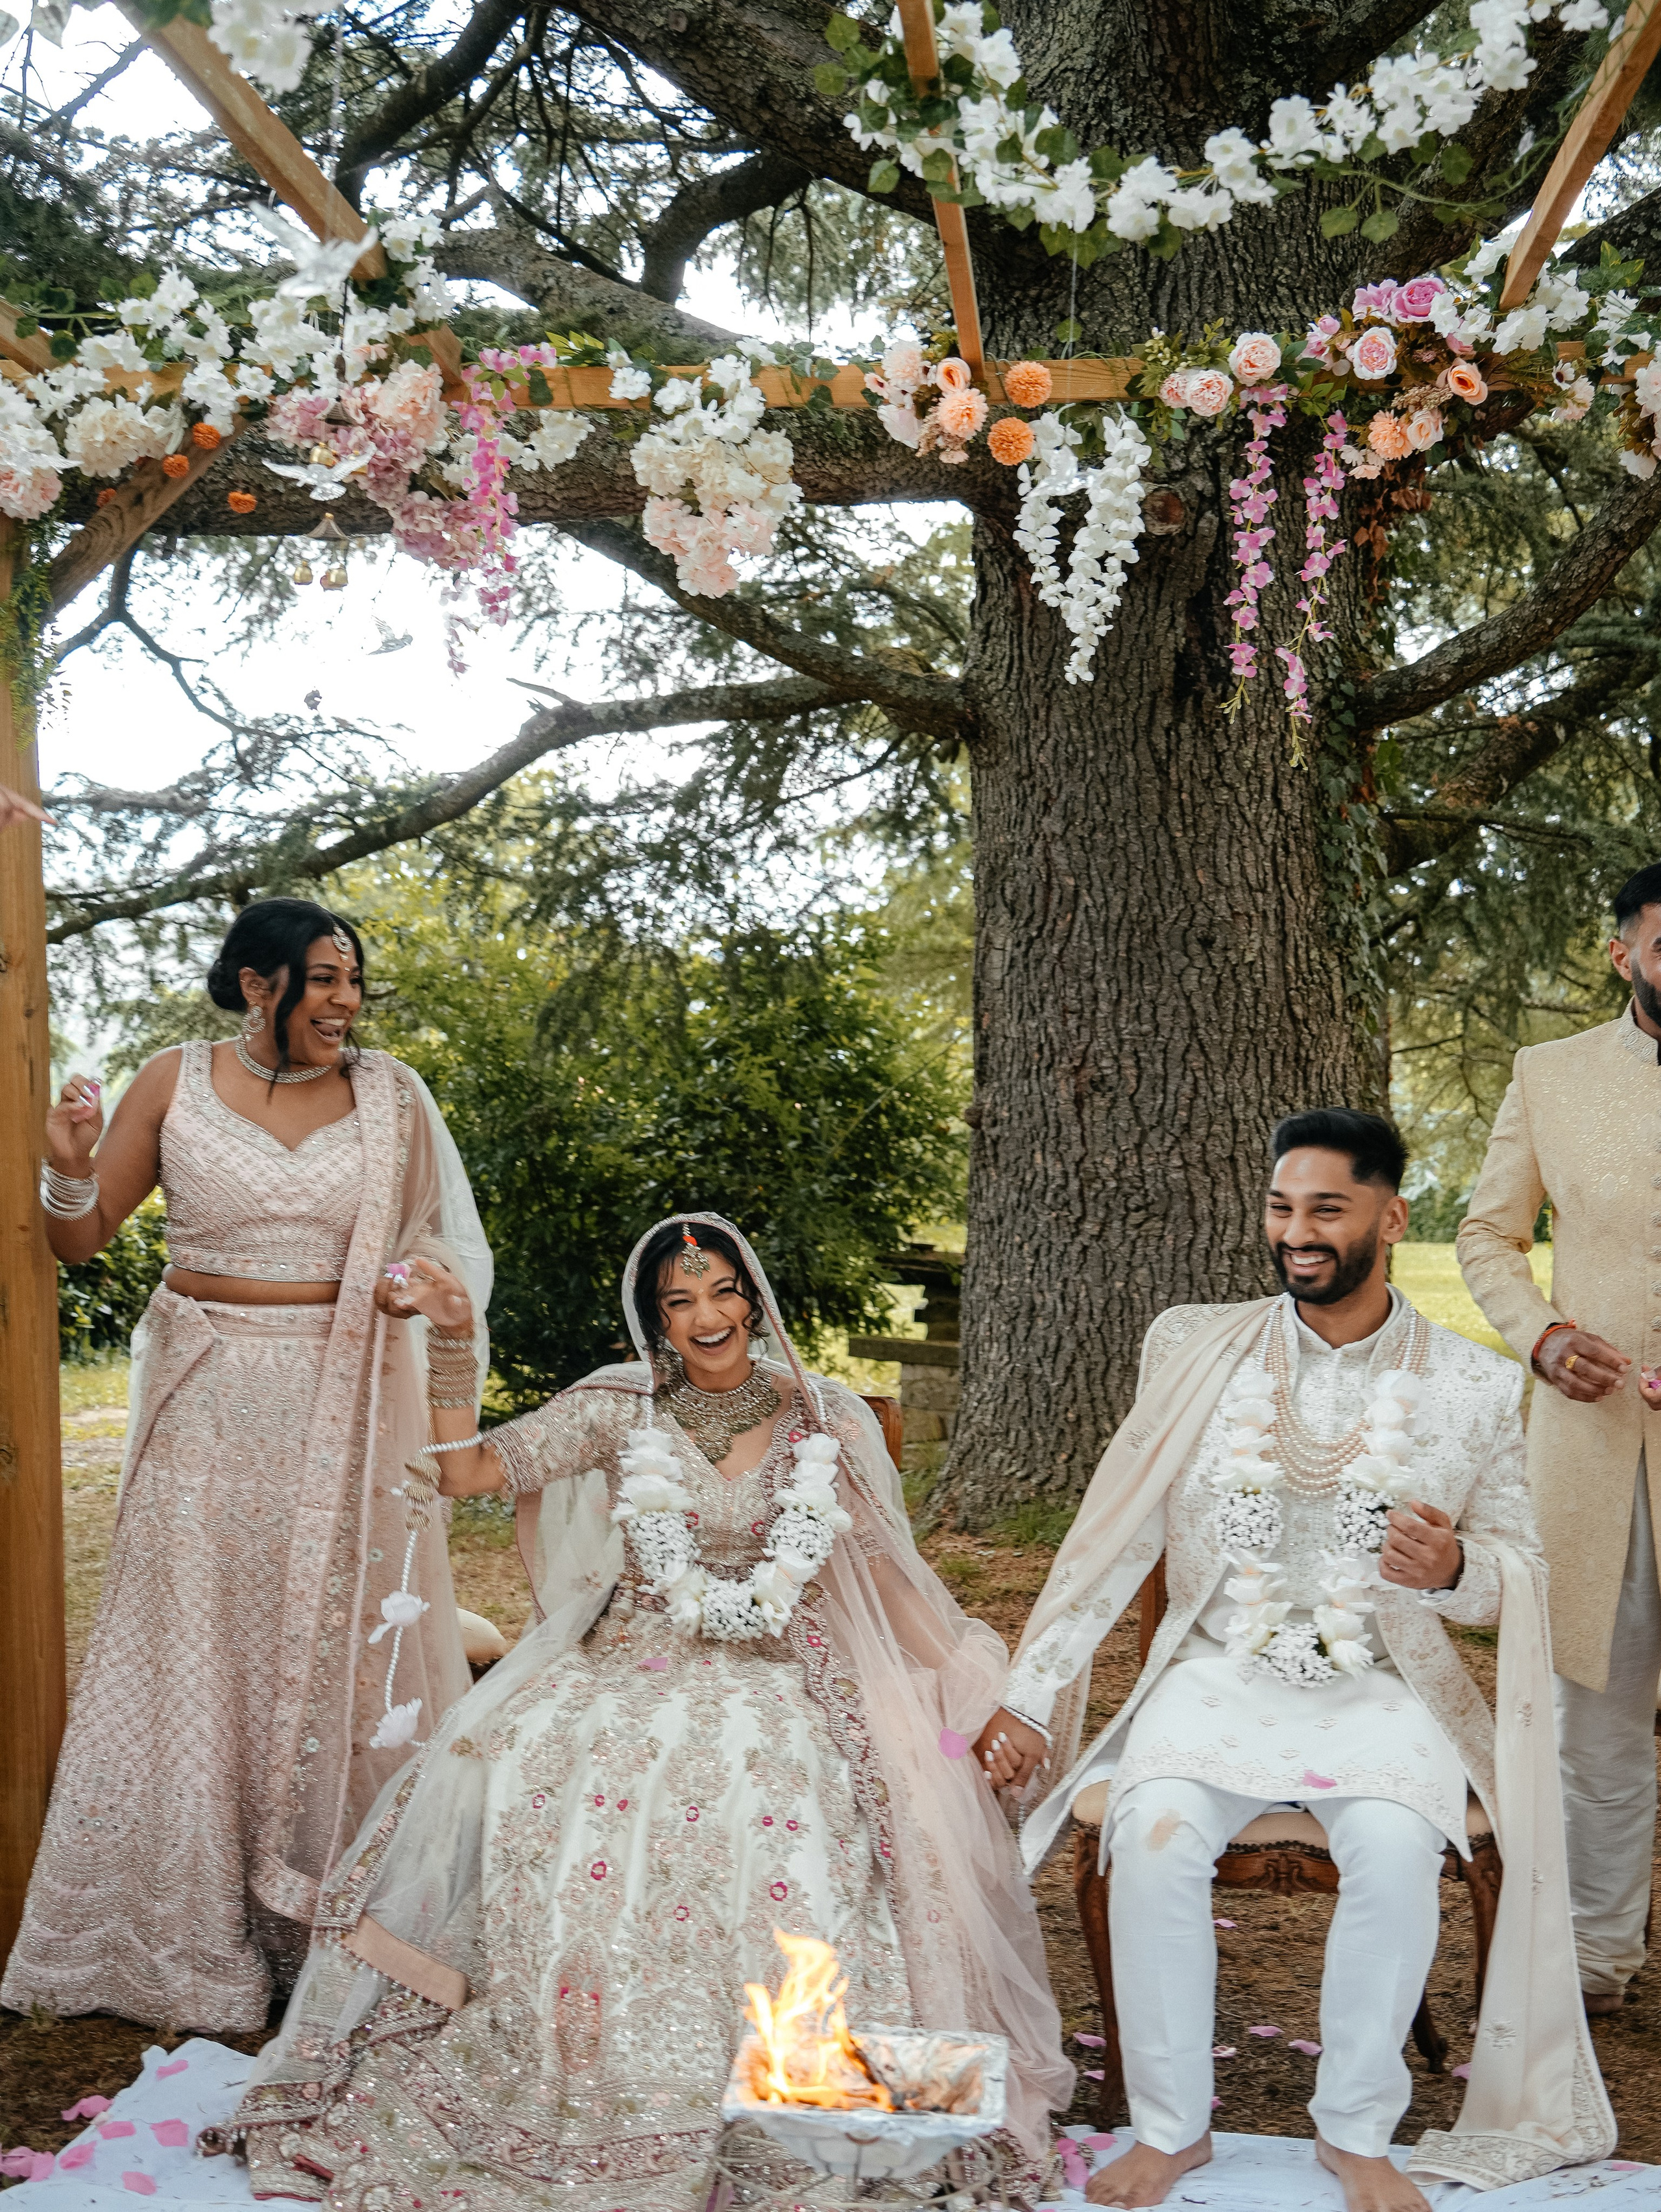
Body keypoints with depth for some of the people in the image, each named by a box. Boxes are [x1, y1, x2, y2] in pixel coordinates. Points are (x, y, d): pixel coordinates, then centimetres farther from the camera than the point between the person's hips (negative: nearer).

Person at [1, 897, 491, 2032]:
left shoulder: (390, 1094, 2)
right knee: (195, 1644, 4)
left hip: (344, 1401, 1)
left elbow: (442, 1245, 13)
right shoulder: (176, 1082, 0)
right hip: (209, 1400, 0)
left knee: (343, 1639, 3)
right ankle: (183, 1937, 18)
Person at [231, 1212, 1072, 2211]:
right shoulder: (621, 1408, 5)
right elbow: (469, 1472, 2)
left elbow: (879, 1566, 8)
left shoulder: (819, 1417, 5)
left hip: (773, 1675, -1)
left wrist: (956, 1677, -3)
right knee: (541, 1761, -27)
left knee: (763, 1784, -32)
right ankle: (584, 2070, -14)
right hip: (628, 1665, 1)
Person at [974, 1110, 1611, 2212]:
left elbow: (1520, 1571, 8)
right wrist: (1032, 1694, -1)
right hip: (1217, 1675, 1)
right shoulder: (1199, 1351, 3)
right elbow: (1116, 1537, 4)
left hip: (1381, 1688, 0)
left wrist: (1453, 1569, -17)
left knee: (1396, 1850, -30)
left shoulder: (1476, 1387, 2)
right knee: (1157, 1836, -28)